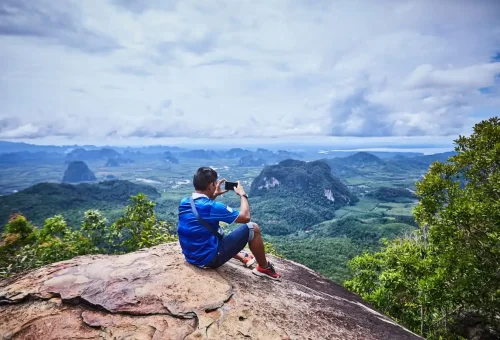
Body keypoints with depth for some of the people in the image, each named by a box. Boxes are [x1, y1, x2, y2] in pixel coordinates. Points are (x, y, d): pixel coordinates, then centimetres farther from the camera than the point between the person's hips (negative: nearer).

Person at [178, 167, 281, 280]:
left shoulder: (184, 202, -1)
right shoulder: (210, 207, -24)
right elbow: (245, 217, -15)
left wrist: (214, 195, 17)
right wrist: (243, 195, -1)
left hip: (191, 257, 8)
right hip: (210, 258, -8)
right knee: (252, 228, -3)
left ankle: (242, 257, 37)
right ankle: (264, 268, 15)